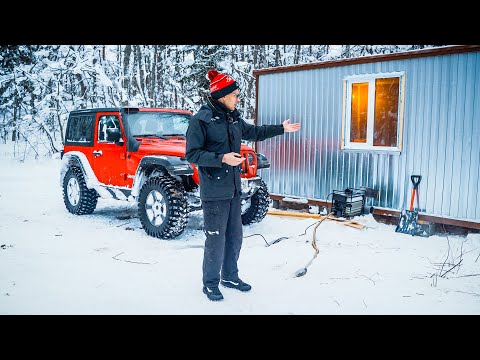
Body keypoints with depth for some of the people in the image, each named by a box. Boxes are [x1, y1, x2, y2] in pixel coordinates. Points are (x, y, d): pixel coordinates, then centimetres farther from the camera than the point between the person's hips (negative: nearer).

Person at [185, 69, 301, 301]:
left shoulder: (233, 118, 9)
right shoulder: (201, 120, -13)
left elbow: (253, 133, 25)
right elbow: (192, 154, -15)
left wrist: (282, 128, 27)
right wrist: (222, 158, -24)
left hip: (233, 189, 8)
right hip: (214, 192, -8)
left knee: (235, 237, 16)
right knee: (216, 240, 1)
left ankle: (230, 276, 35)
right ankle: (210, 283, 21)